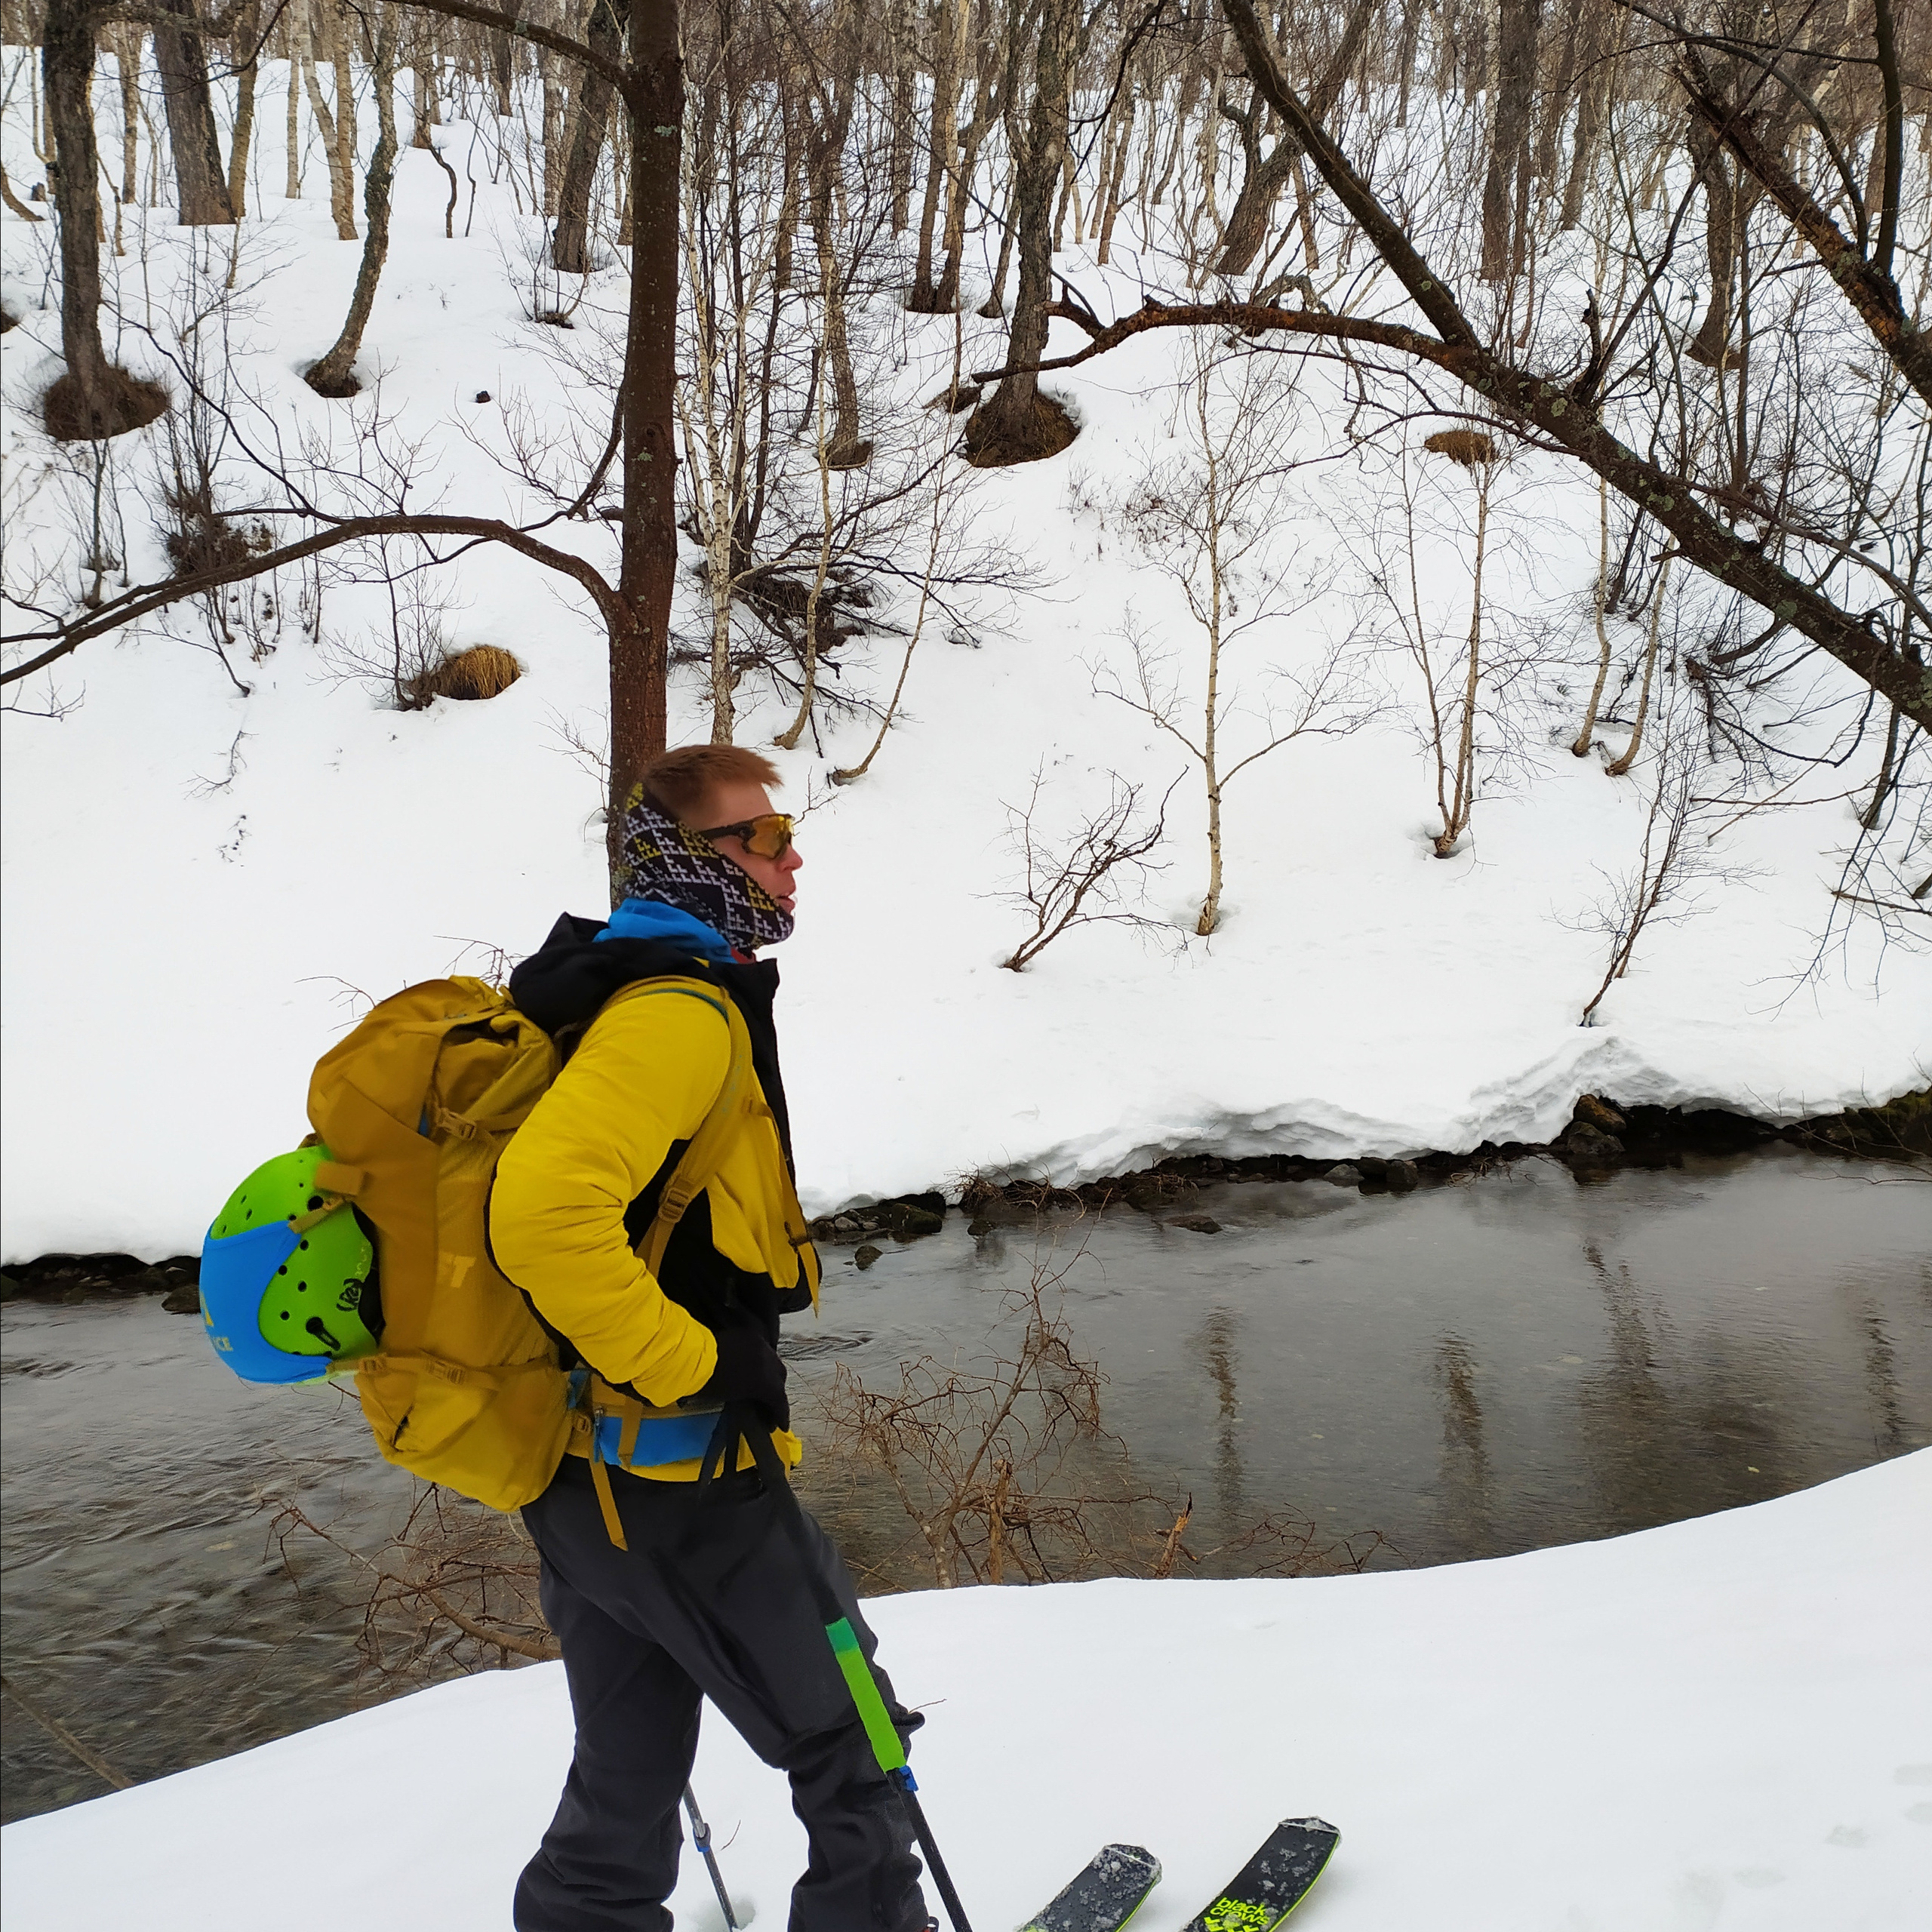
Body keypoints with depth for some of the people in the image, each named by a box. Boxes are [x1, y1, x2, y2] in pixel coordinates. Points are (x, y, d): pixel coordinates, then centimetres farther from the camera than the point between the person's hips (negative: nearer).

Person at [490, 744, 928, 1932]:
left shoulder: (601, 982, 13)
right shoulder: (680, 1010, -20)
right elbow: (545, 1215, -33)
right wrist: (694, 1366, -23)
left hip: (591, 1473, 10)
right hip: (685, 1487, -10)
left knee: (628, 1783, 20)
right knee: (852, 1748, 9)